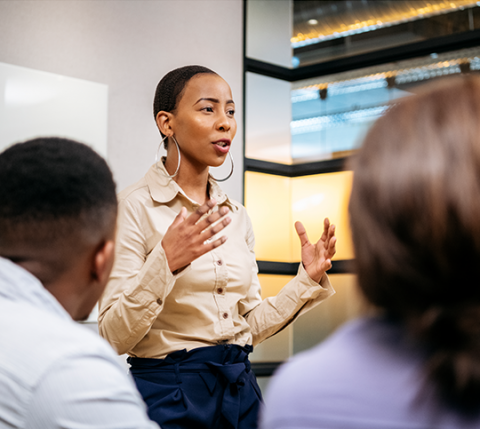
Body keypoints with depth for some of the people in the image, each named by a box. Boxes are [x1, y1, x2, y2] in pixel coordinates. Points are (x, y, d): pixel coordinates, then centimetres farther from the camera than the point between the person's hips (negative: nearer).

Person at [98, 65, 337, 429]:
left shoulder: (237, 216, 7)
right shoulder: (135, 207, -10)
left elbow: (251, 325, 10)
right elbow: (115, 336, -15)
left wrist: (309, 278, 0)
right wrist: (165, 263, -27)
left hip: (240, 389, 6)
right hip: (168, 394, -5)